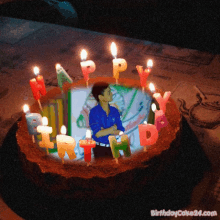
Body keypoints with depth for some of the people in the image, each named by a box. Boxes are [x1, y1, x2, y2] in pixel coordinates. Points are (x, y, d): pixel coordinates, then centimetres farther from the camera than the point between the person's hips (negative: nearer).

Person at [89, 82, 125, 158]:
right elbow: (98, 133, -17)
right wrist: (113, 128, -8)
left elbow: (121, 131, 0)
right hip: (100, 149, -3)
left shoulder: (115, 111, 3)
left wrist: (106, 131, -14)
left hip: (113, 147, 3)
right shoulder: (94, 112, -10)